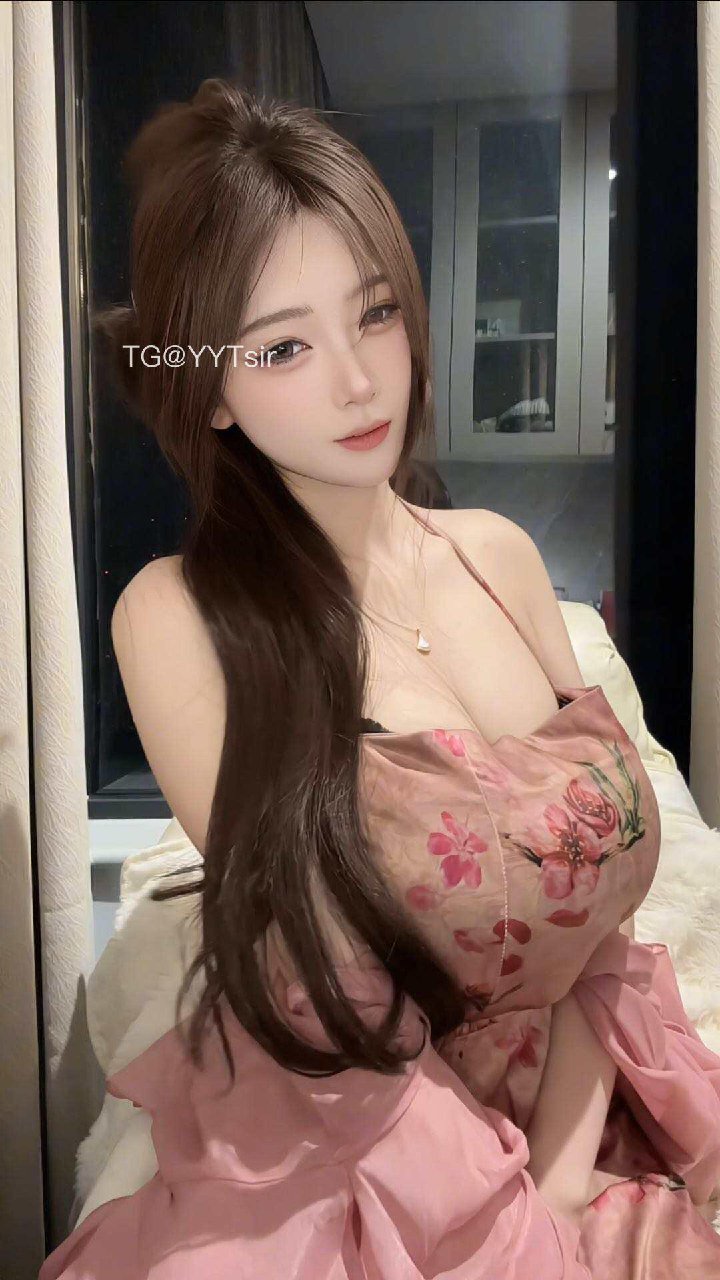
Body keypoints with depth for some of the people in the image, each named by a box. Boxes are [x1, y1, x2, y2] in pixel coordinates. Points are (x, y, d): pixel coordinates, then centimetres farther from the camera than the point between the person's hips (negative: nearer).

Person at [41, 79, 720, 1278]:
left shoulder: (499, 552, -1)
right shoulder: (178, 618, -13)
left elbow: (600, 891, 0)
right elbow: (334, 994, -12)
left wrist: (568, 1171, -8)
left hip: (592, 1116, 4)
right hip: (345, 1171, -3)